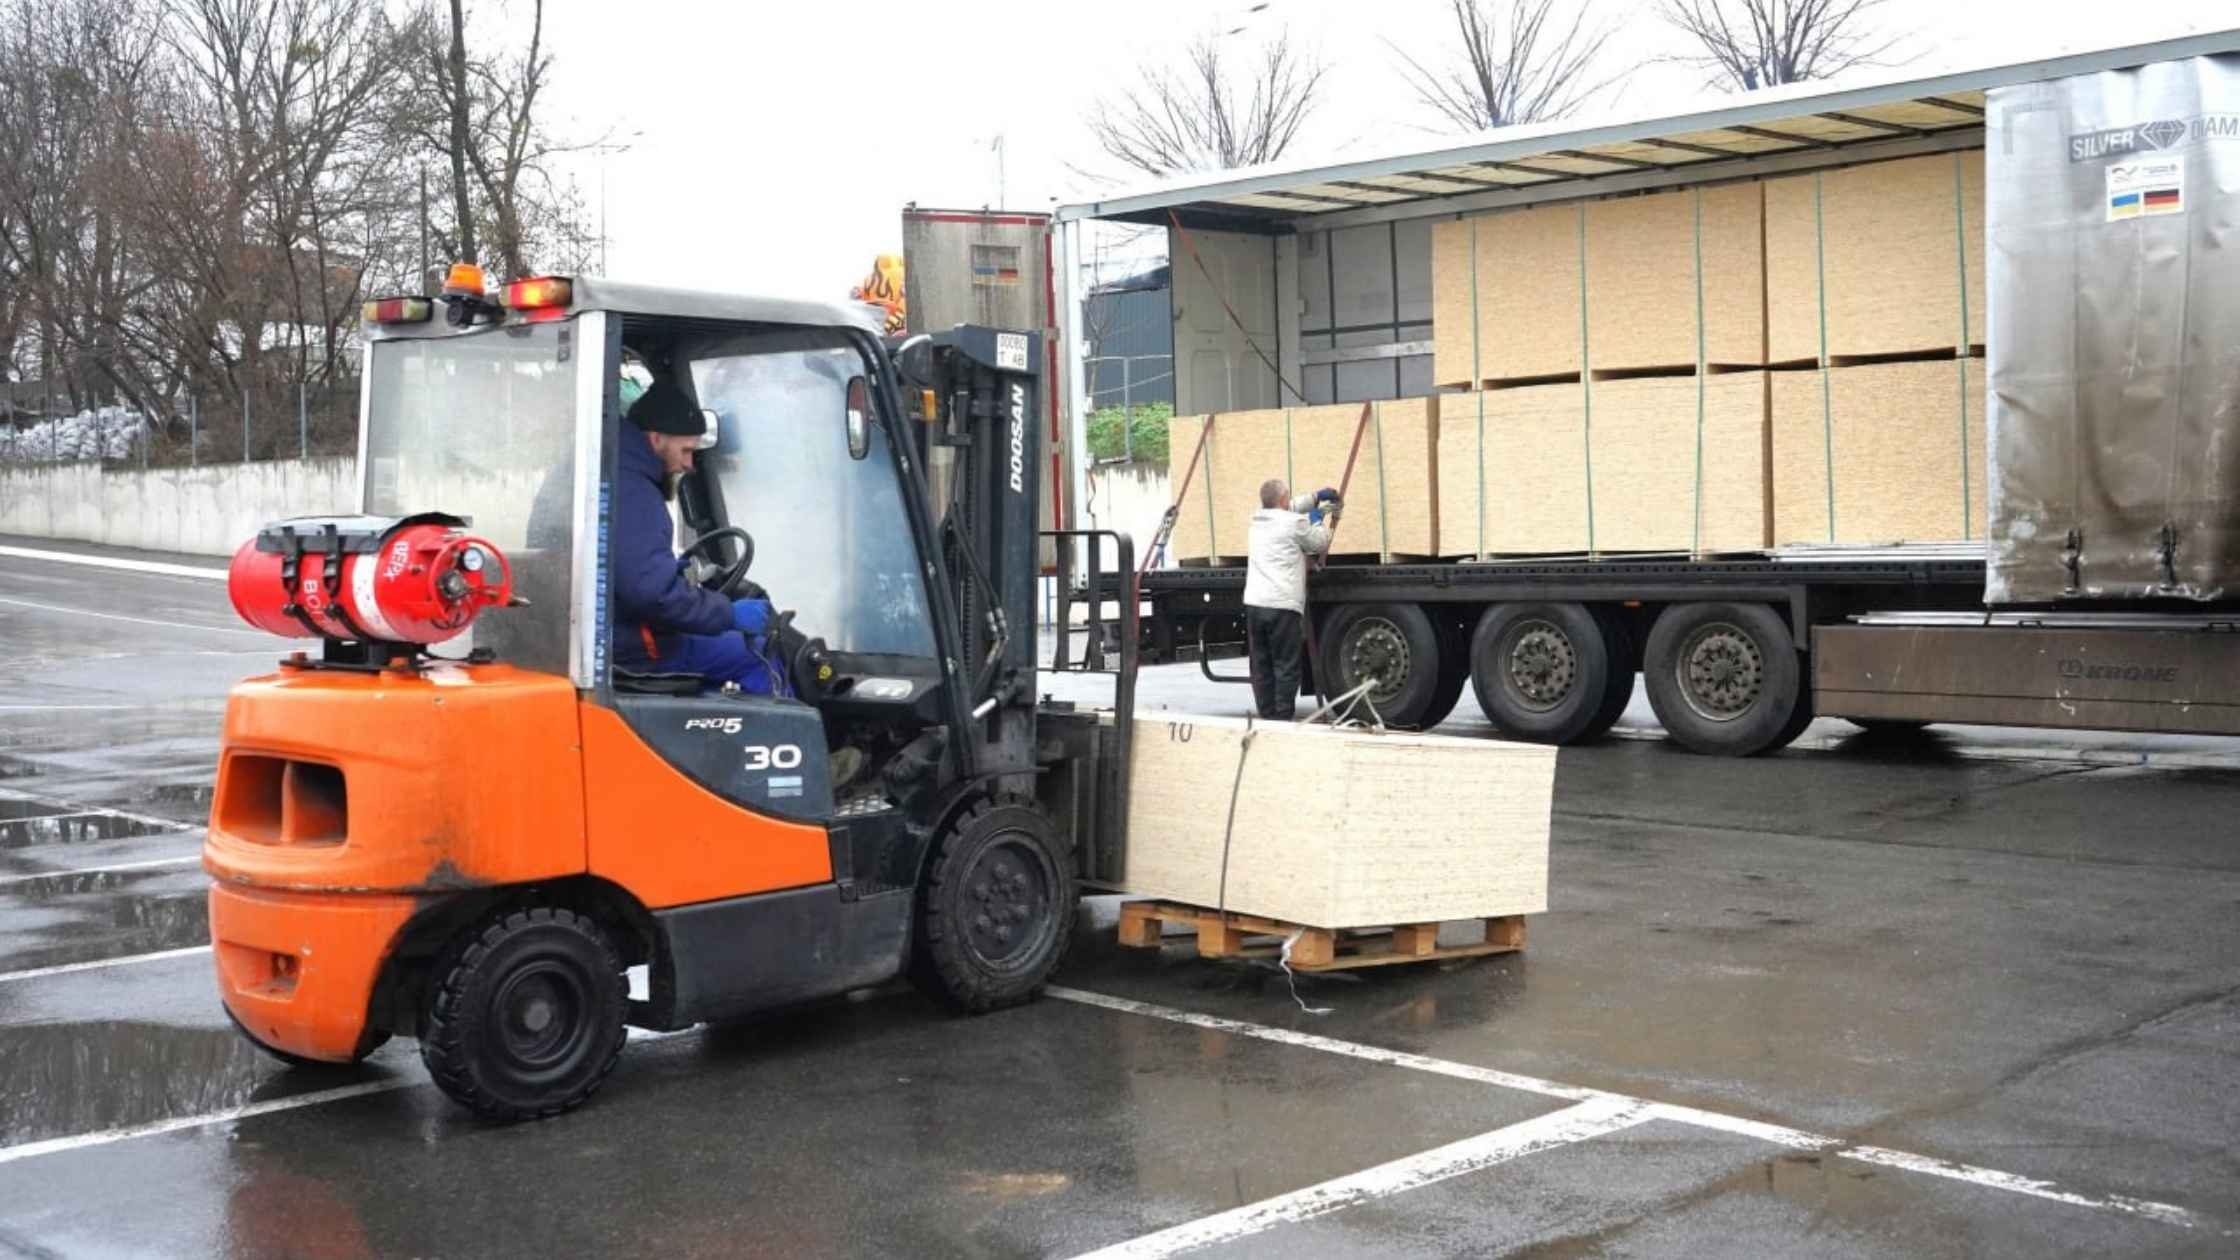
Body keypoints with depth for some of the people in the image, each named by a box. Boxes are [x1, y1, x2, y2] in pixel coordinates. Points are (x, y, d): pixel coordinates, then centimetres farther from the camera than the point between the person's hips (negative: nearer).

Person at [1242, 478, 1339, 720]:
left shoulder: (1258, 521, 15)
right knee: (1286, 668, -2)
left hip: (1254, 603, 6)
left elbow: (1287, 510, 34)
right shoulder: (1295, 523, -5)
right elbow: (1320, 544, 10)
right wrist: (1321, 521, 27)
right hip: (1282, 607, -6)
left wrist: (1316, 496, 37)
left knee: (1261, 667, 8)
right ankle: (1283, 719, -2)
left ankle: (1267, 718, 10)